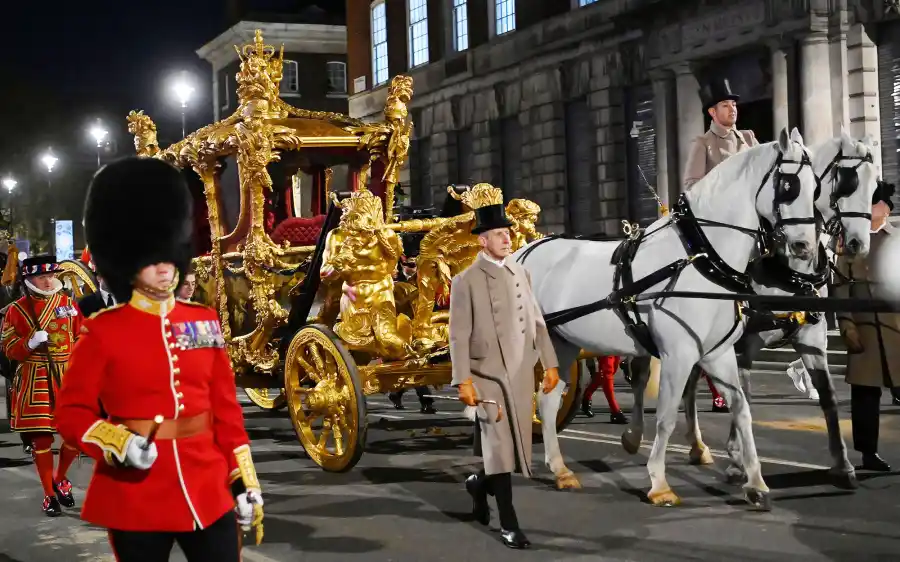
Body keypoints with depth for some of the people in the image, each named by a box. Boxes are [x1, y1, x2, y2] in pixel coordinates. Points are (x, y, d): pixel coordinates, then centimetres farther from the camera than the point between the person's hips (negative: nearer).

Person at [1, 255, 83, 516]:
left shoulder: (68, 303, 6)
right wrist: (30, 343, -19)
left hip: (68, 376, 2)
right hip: (35, 380, -2)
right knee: (41, 437, -1)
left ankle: (60, 478, 29)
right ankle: (49, 495, 12)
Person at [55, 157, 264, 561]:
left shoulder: (204, 322, 7)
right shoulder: (102, 331, -4)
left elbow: (227, 408, 10)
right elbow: (71, 412, -2)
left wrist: (244, 480, 8)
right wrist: (119, 444, -20)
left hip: (208, 490, 3)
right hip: (135, 499, -3)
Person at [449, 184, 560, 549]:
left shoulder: (520, 273, 11)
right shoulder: (465, 281, -7)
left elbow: (536, 322, 13)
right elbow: (459, 336, -11)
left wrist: (549, 363, 8)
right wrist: (463, 382, -17)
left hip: (521, 375, 6)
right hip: (488, 375, -5)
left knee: (515, 446, 11)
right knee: (500, 447, -4)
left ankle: (479, 484, 39)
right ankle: (508, 525, 4)